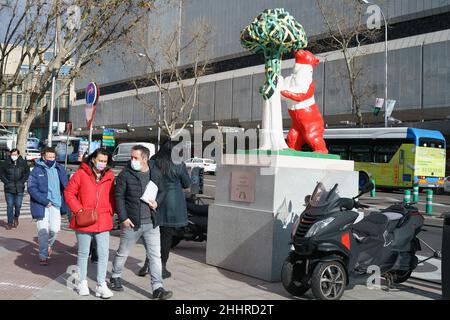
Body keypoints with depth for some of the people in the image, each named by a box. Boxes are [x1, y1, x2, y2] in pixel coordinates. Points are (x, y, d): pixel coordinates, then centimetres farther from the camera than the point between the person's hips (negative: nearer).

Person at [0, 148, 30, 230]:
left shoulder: (23, 163, 0)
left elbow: (27, 173, 9)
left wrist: (21, 182, -1)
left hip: (19, 188, 0)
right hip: (9, 188, 0)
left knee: (18, 205, -1)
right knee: (10, 206, 2)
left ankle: (16, 217, 28)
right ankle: (10, 223, 11)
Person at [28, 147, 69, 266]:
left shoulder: (59, 169, 5)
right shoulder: (37, 170, -5)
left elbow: (65, 185, 10)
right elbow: (32, 188, -11)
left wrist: (65, 201, -3)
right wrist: (44, 201, -16)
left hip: (55, 203, 3)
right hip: (41, 204, -2)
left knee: (55, 229, -3)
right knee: (43, 231, 0)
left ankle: (48, 244, 29)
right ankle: (43, 256, 15)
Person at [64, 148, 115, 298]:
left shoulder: (109, 176, 3)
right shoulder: (81, 173, -5)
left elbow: (112, 196, 11)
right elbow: (69, 192, -3)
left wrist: (110, 211, -3)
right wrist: (78, 210, -12)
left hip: (103, 222, 2)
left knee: (103, 254, 1)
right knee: (83, 253, 13)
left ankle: (101, 285, 11)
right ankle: (82, 283, 28)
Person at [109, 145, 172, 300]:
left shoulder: (155, 173, 2)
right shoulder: (125, 174, -9)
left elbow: (162, 191, 15)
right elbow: (119, 197, -7)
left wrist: (157, 202, -6)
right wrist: (123, 218, -12)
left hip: (151, 223, 3)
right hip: (131, 223, -2)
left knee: (155, 256, 0)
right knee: (123, 253, 15)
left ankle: (158, 288, 6)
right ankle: (115, 277, 38)